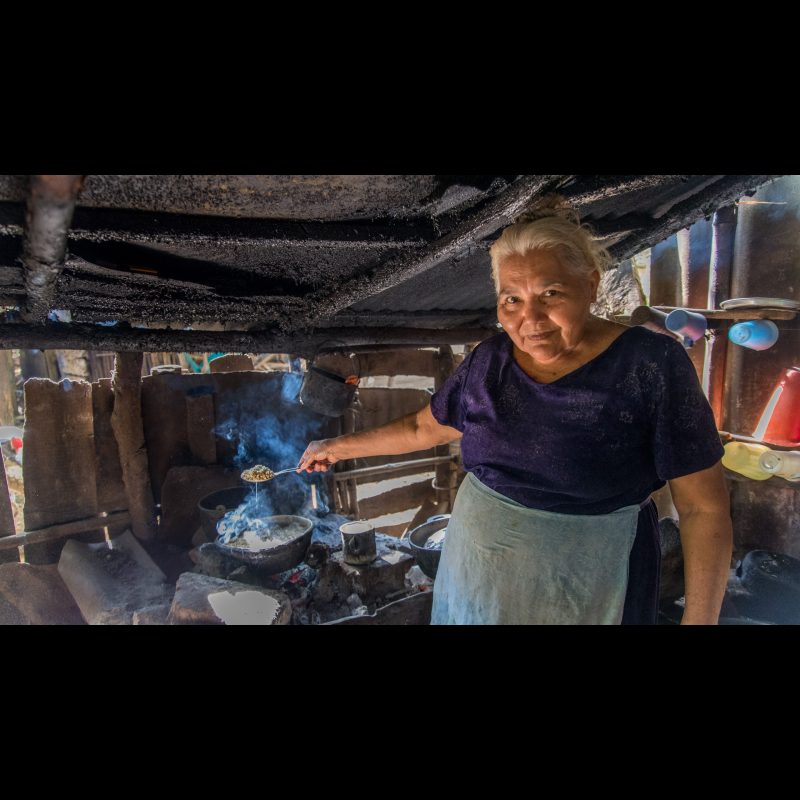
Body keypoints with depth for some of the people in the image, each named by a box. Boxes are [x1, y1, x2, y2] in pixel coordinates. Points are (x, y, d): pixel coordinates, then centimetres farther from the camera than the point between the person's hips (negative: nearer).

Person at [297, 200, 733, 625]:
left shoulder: (651, 364, -17)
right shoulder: (488, 359, -5)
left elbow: (704, 507, -12)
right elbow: (423, 427, 8)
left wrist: (699, 618, -15)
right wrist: (341, 446, 15)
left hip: (583, 598, -3)